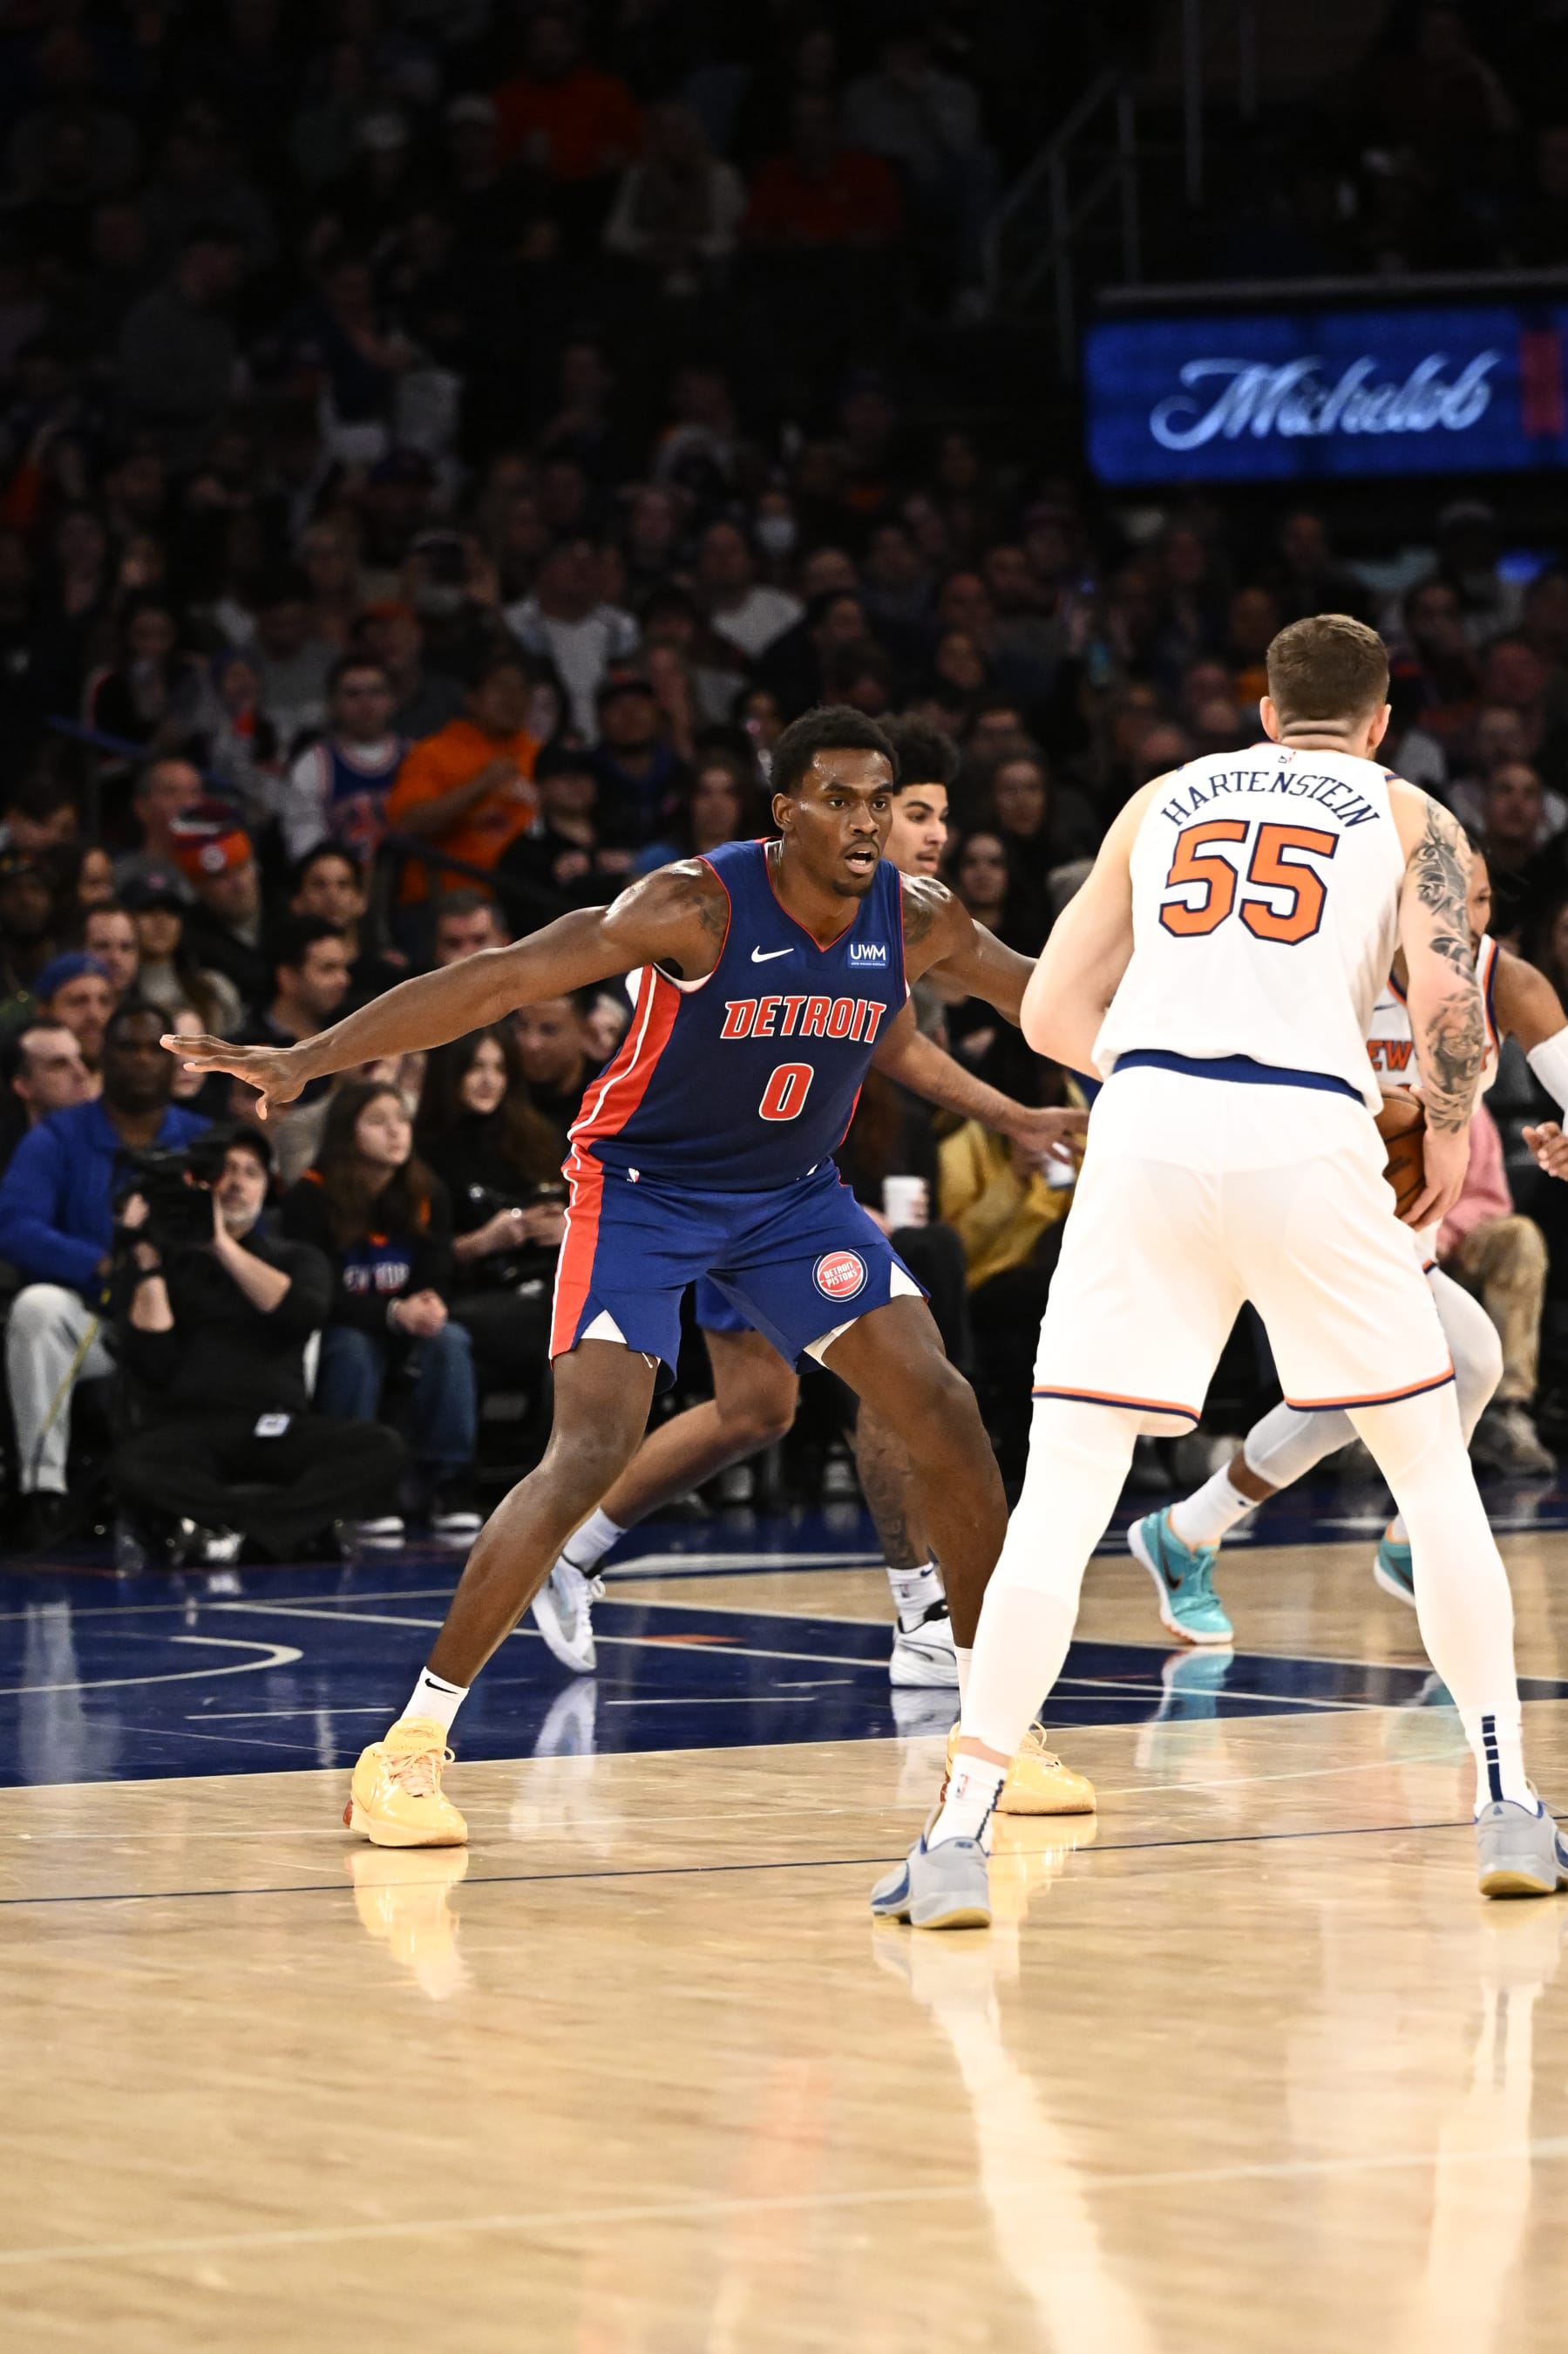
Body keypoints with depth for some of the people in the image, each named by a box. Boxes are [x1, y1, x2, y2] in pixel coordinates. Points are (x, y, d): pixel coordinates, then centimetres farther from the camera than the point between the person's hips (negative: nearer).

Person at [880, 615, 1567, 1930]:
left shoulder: (1166, 802, 23)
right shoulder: (1410, 818, 15)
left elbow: (1053, 1013, 20)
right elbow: (1450, 1004, -3)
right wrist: (1452, 1130, 15)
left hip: (1147, 1130, 1)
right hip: (1309, 1136, -1)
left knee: (1063, 1492, 3)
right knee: (1434, 1465, 17)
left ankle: (959, 1837, -7)